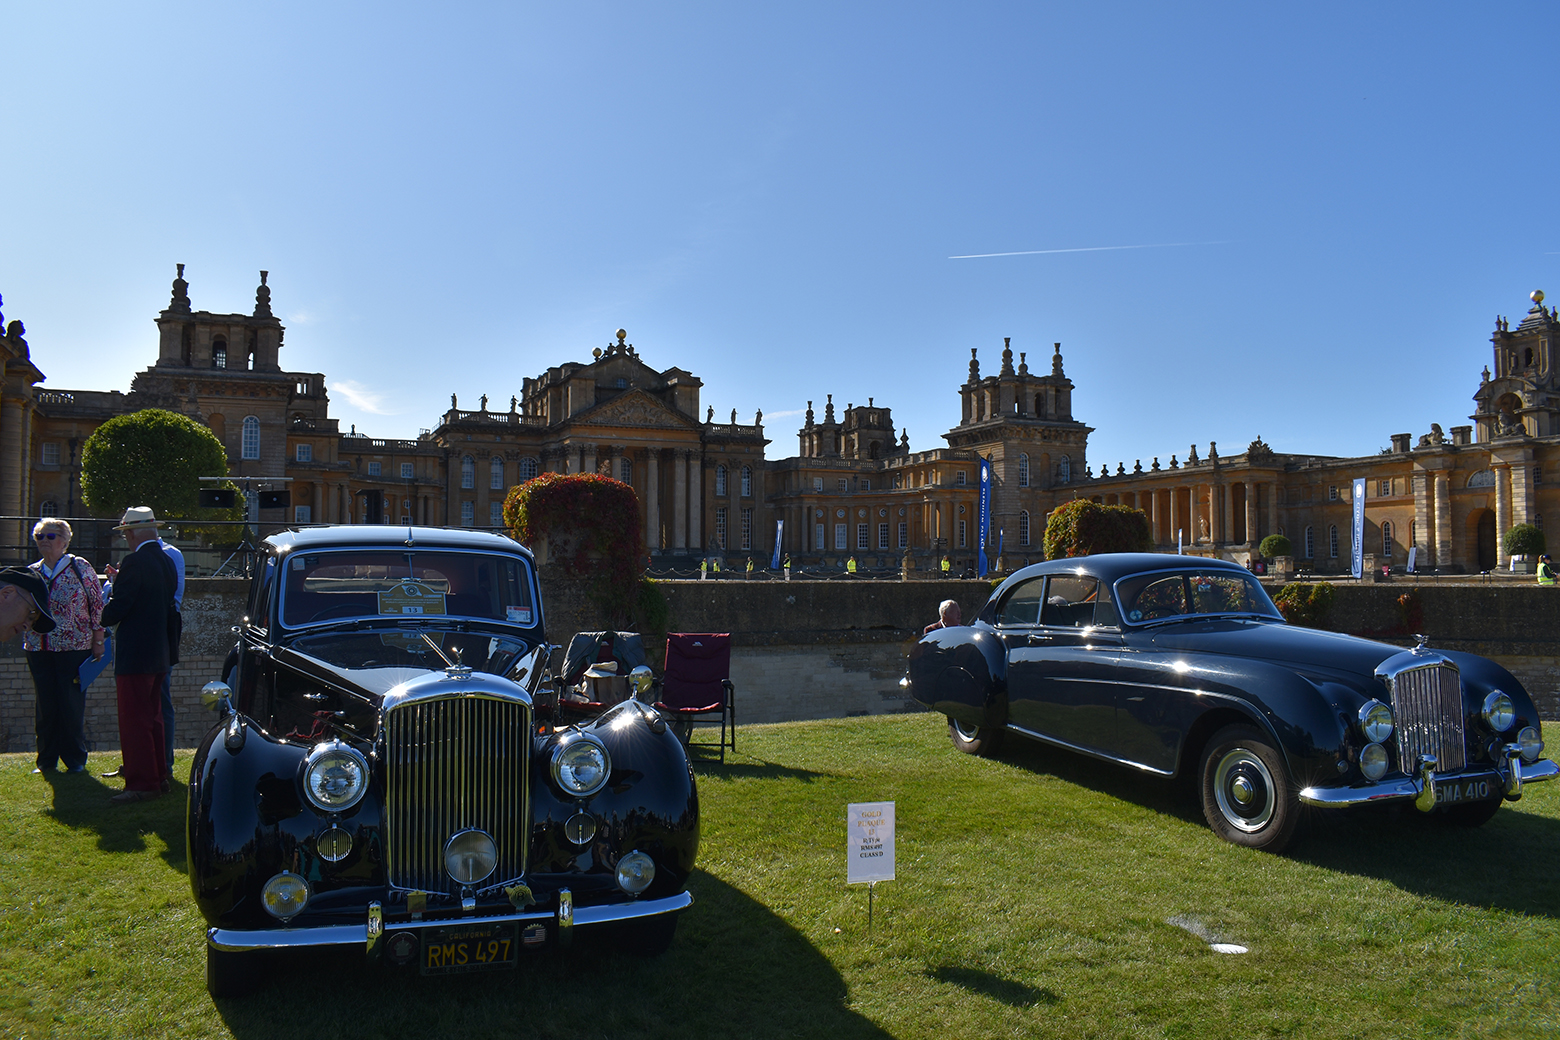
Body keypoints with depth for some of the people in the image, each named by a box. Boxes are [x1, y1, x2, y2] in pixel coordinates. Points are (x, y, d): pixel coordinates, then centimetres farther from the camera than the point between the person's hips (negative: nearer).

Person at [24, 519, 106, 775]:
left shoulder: (80, 567, -2)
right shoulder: (31, 573, 9)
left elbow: (98, 605, -2)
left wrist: (98, 642, -4)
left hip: (73, 648, -4)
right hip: (39, 649, 4)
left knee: (72, 706, 0)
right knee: (45, 706, 7)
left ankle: (75, 760, 11)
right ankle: (46, 760, 18)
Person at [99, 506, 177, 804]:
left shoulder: (134, 562, -16)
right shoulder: (167, 561, 9)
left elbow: (115, 610, -18)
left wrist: (103, 618, 3)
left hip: (134, 655, -9)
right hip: (159, 654, 9)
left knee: (134, 722, -2)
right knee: (152, 718, 17)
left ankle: (142, 783, 1)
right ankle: (158, 776, 24)